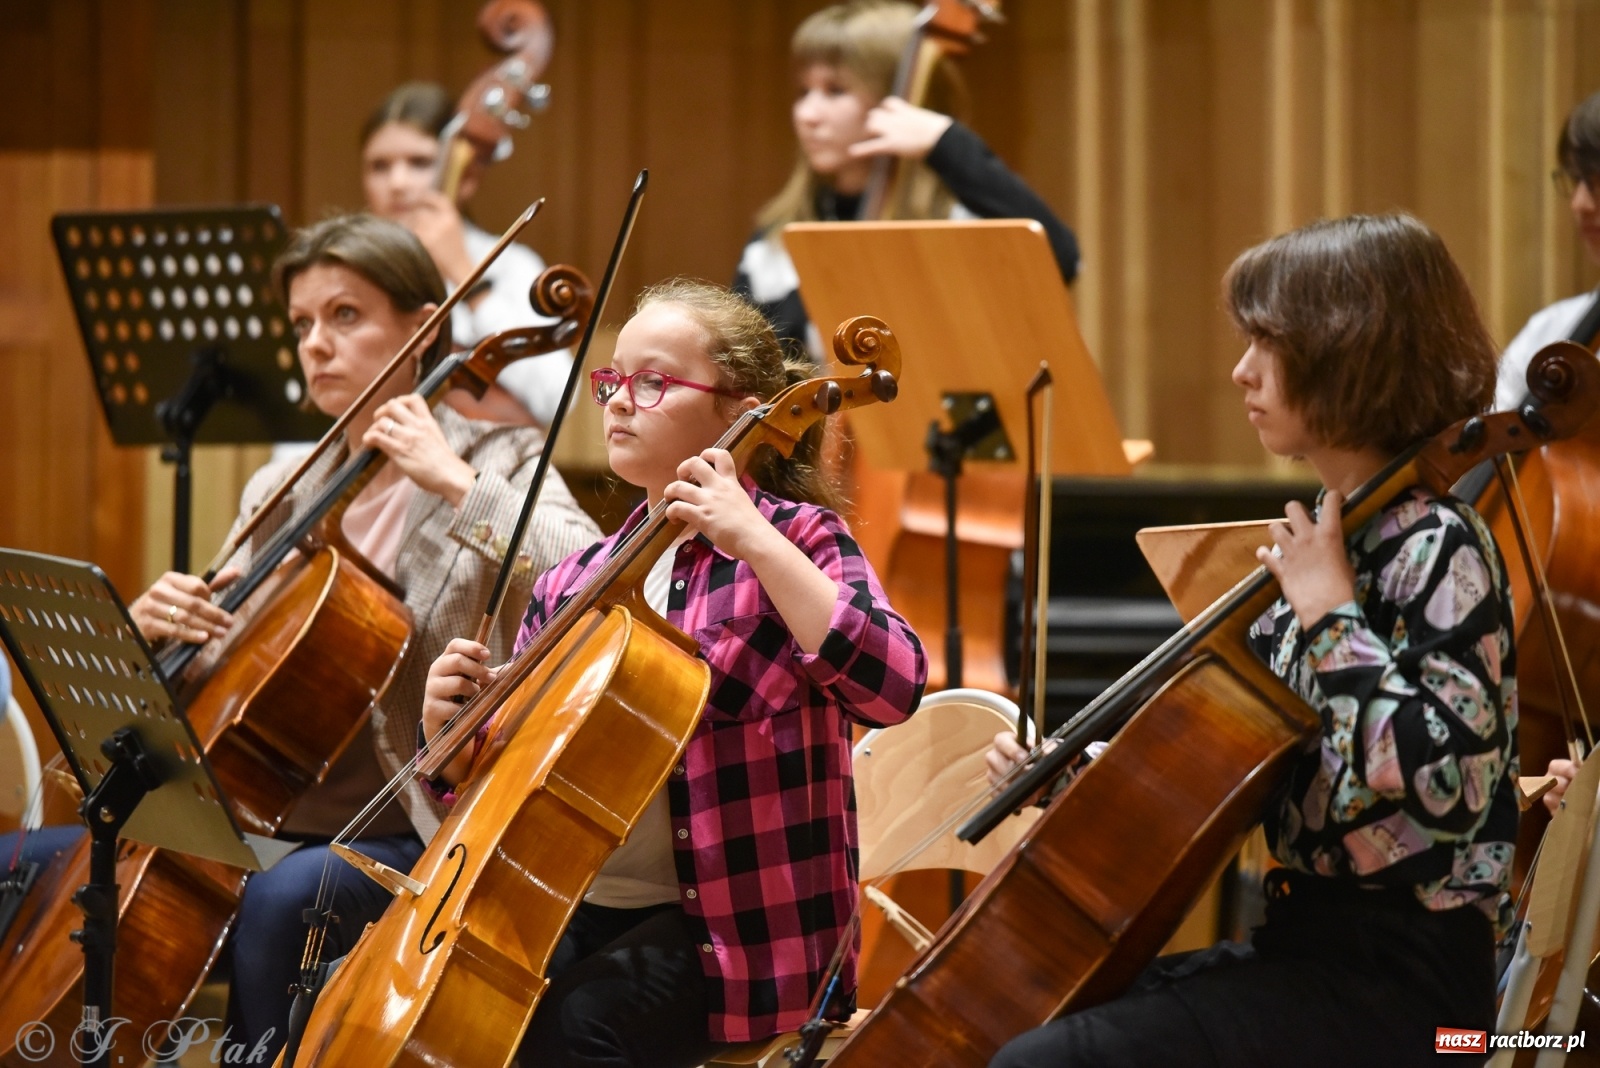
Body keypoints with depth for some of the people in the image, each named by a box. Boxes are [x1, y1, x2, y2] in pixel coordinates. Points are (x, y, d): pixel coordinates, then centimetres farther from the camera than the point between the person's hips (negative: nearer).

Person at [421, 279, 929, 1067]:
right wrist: (456, 726, -4)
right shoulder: (574, 587, 14)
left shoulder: (787, 541, -2)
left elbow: (891, 687, -22)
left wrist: (753, 540, -24)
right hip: (577, 912, 6)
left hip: (737, 930, -6)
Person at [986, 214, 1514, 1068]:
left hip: (1397, 980, -9)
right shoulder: (1335, 532, 11)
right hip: (1311, 940, 9)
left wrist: (1329, 613, -20)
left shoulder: (1437, 548, -15)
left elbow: (1447, 786, -27)